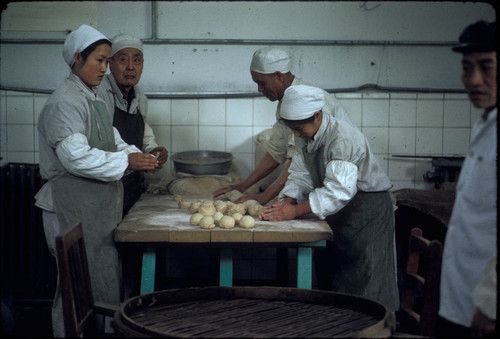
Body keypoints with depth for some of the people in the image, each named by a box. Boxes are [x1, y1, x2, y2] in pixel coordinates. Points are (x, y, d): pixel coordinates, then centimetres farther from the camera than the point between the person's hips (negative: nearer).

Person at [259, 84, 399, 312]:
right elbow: (300, 175, 4)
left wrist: (295, 211, -33)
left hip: (368, 207, -8)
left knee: (364, 280, -7)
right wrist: (286, 202, -15)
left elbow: (339, 190, -33)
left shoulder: (343, 139, -27)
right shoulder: (304, 137, 1)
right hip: (338, 210, 8)